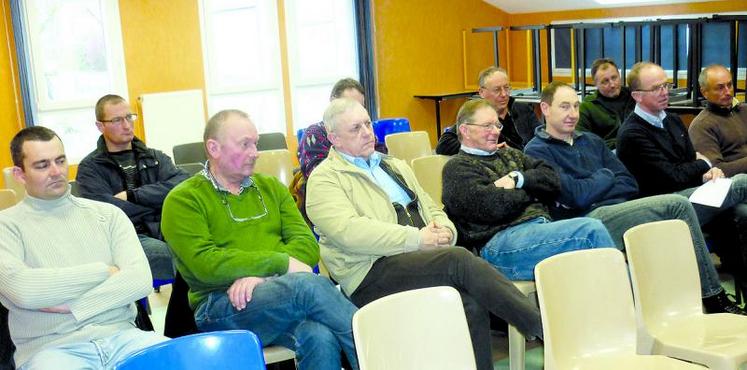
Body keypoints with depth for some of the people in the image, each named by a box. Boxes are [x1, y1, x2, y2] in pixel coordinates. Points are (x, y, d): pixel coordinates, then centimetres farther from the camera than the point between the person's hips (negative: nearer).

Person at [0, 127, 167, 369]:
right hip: (50, 346, -2)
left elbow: (140, 279, -1)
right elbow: (23, 291, -14)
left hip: (120, 336, 3)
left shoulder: (107, 213, 12)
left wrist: (70, 306, -10)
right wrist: (103, 271, -5)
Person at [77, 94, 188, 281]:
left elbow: (183, 184, -1)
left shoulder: (155, 157, 19)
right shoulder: (90, 168, 8)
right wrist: (158, 201, -1)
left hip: (167, 230, 5)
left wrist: (132, 196, -7)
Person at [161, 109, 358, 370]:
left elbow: (307, 244, 6)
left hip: (282, 291, 4)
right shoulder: (183, 200, 3)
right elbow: (205, 264, -12)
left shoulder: (271, 187, 18)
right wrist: (282, 263, -14)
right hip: (220, 307, -4)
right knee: (307, 284, -33)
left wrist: (262, 276, -13)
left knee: (321, 338, -33)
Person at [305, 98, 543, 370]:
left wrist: (444, 230, 0)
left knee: (472, 304, -25)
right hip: (373, 272, -6)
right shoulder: (324, 179, 4)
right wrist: (417, 239, -17)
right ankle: (542, 327, -25)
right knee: (459, 259, -29)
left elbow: (431, 209, 26)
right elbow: (348, 231, -13)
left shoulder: (395, 166, 28)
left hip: (425, 259, 6)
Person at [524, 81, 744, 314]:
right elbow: (577, 197, -13)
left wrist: (592, 189, -4)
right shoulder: (537, 152, 0)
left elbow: (630, 185, 13)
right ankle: (716, 300, -10)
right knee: (677, 206, -18)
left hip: (617, 211, 7)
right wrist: (606, 177, 5)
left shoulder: (591, 141, 23)